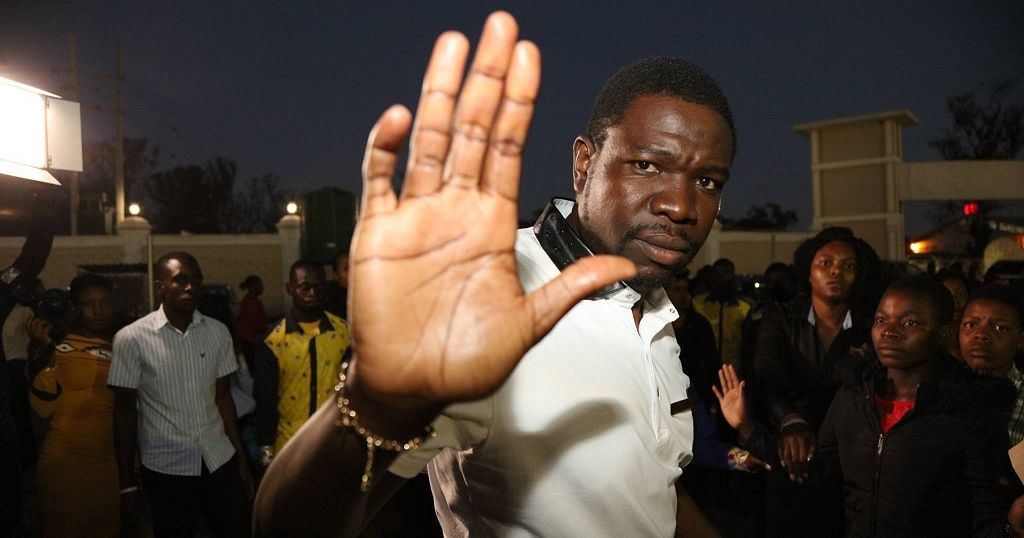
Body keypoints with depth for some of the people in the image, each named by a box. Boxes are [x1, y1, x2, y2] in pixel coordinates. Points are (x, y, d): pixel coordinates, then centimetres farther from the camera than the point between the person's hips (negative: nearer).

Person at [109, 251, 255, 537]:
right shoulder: (131, 338, -8)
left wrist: (242, 459, 6)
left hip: (220, 460, 3)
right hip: (166, 468, -2)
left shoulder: (218, 332, 1)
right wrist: (127, 484, -4)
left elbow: (223, 397, 7)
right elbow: (125, 410, -4)